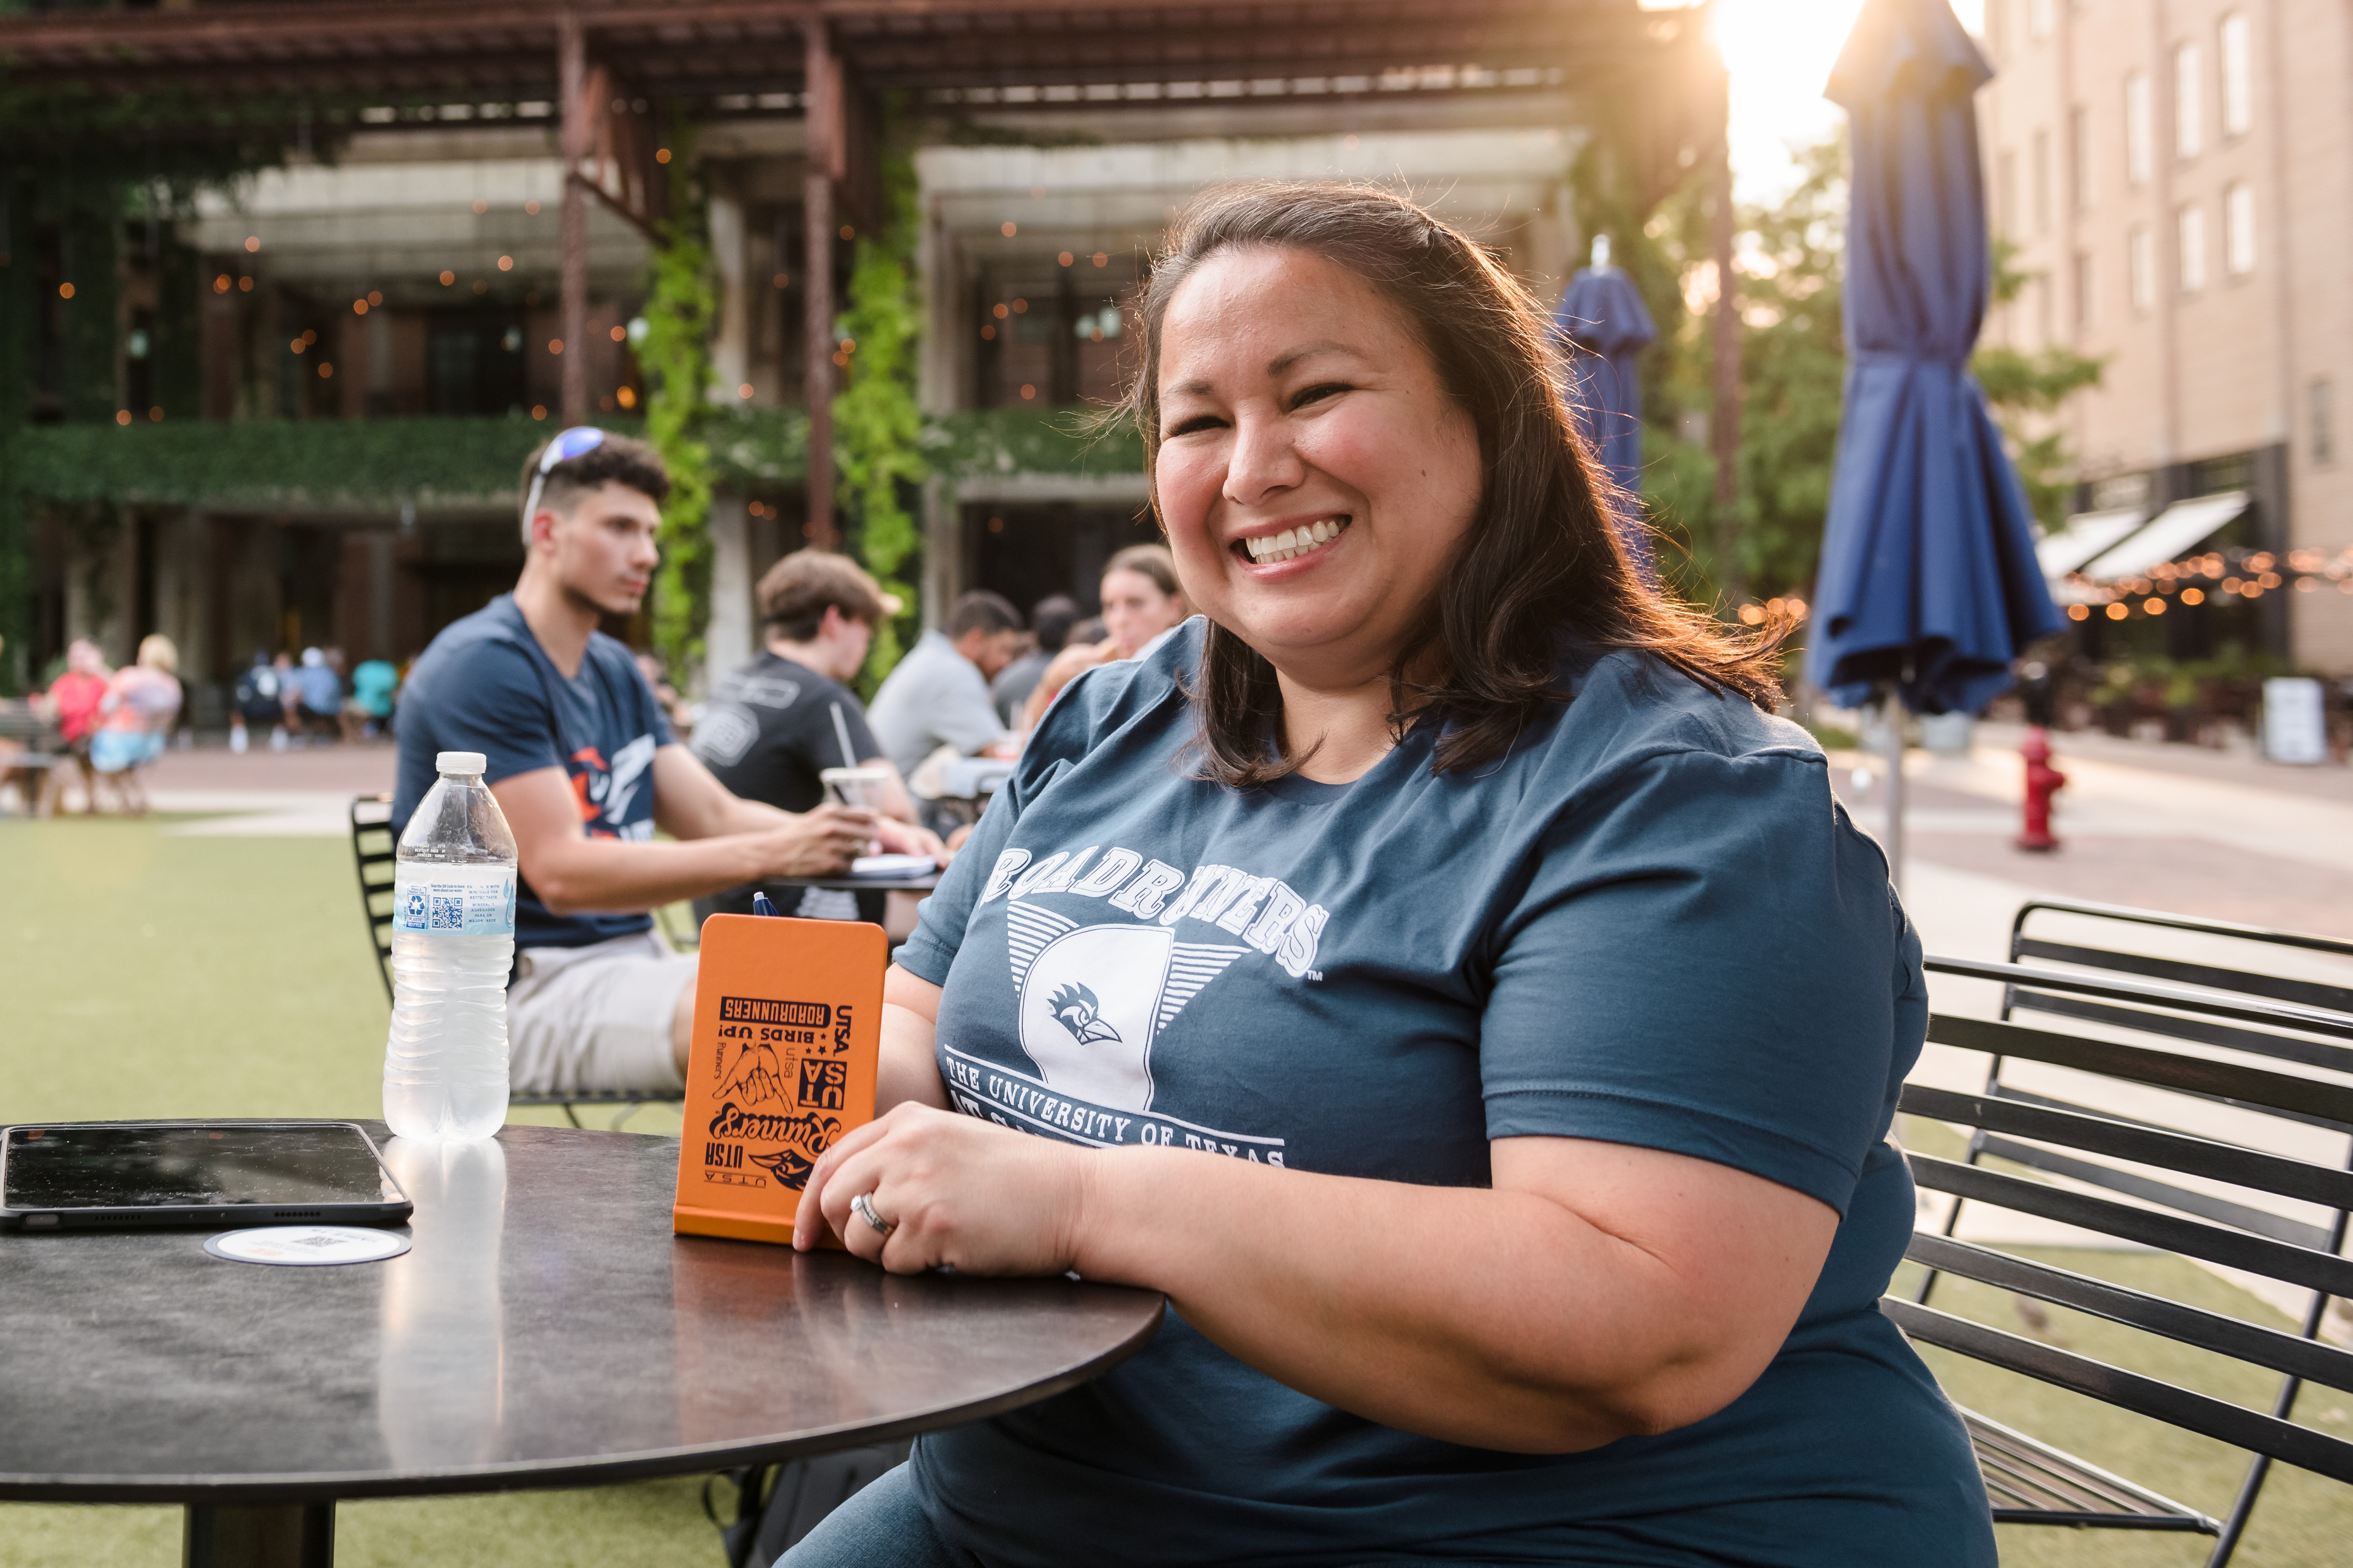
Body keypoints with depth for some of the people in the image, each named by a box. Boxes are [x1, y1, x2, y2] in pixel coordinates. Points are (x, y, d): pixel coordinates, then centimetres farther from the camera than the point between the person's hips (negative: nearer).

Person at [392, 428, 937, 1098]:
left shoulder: (615, 670, 18)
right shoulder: (482, 665, -12)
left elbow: (715, 815, 14)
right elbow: (561, 873, -20)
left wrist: (851, 832, -7)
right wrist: (771, 853, -26)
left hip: (633, 960, 9)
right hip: (527, 991, -8)